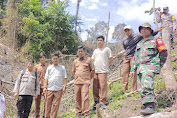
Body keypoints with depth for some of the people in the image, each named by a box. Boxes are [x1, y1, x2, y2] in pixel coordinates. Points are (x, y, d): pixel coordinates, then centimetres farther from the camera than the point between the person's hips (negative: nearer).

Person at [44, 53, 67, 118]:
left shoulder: (62, 68, 8)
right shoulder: (49, 68, 13)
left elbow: (65, 78, 7)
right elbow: (46, 78, 12)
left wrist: (64, 86, -3)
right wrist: (45, 87, 4)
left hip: (58, 89, -1)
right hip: (50, 89, 1)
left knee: (56, 104, 0)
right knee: (48, 103, 1)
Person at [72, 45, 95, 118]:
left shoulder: (88, 59, 3)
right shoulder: (75, 61, 13)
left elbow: (93, 70, 6)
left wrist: (89, 78, 9)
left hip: (85, 82, -4)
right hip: (76, 82, 4)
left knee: (85, 98, -12)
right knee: (77, 98, 6)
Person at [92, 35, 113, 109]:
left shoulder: (107, 49, 4)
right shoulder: (95, 51, 20)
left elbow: (111, 59, 5)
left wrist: (105, 65, 5)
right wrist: (93, 68, 6)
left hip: (103, 71, -5)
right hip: (95, 71, 5)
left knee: (103, 87, -8)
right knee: (95, 87, 4)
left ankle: (102, 102, -4)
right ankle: (96, 101, 14)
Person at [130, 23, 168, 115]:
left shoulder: (155, 41, 6)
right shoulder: (139, 44, 25)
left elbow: (164, 53, 5)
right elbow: (136, 58, 24)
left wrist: (159, 65, 6)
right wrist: (133, 69, 16)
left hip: (150, 67, -7)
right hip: (140, 68, 7)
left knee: (147, 87, -24)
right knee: (141, 89, 1)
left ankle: (150, 106, -27)